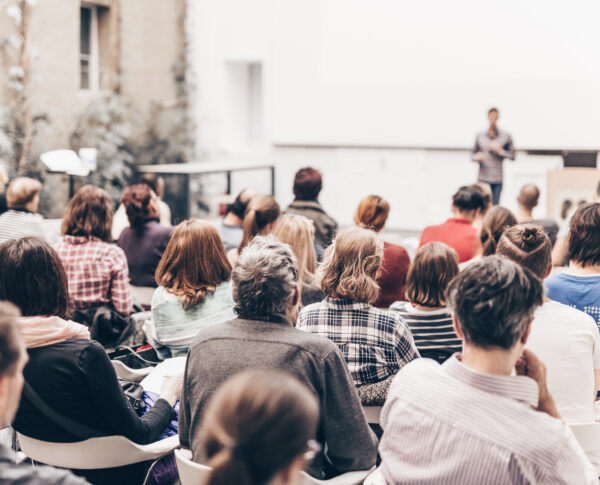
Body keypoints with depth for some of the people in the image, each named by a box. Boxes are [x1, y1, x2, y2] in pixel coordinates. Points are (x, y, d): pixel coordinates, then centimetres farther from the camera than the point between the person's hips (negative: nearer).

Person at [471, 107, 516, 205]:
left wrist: (499, 150, -8)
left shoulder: (506, 137, 3)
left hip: (497, 180, 0)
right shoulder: (480, 136, 6)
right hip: (483, 179, 0)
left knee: (495, 206, -2)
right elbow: (473, 155, 12)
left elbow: (512, 156, 6)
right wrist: (477, 157, -10)